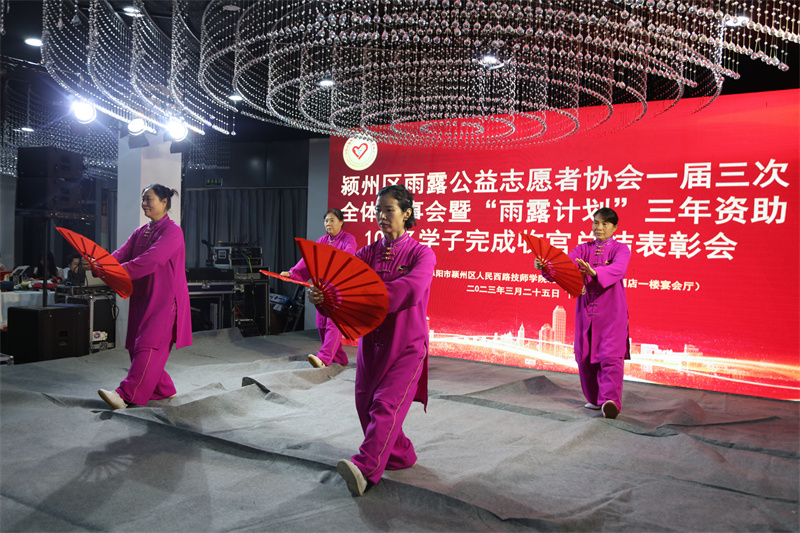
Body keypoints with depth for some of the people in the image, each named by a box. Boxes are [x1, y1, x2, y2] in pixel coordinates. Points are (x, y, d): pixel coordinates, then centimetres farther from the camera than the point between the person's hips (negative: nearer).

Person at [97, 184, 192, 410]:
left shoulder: (172, 230, -8)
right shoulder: (140, 232, 17)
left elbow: (150, 260, -20)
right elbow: (121, 254, 3)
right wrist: (100, 266, -17)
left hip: (165, 299, -8)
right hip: (142, 297, 9)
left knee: (149, 345, -13)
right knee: (137, 346, 7)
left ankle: (126, 395, -17)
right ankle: (164, 390, 18)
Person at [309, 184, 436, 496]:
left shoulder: (421, 254, -8)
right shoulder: (371, 251, 7)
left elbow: (409, 289, -27)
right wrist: (321, 290, -31)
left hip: (406, 344, -6)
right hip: (371, 339, 6)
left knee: (386, 403, -15)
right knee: (365, 402, 9)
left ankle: (365, 468, -21)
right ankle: (401, 456, 27)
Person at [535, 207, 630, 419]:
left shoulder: (620, 249, 1)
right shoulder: (584, 249, 10)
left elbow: (617, 269, -21)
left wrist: (595, 272, -42)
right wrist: (545, 266, -29)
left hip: (611, 312, -4)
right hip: (585, 310, 4)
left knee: (610, 355, -15)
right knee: (585, 356, 6)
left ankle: (610, 401, -19)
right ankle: (594, 399, 22)